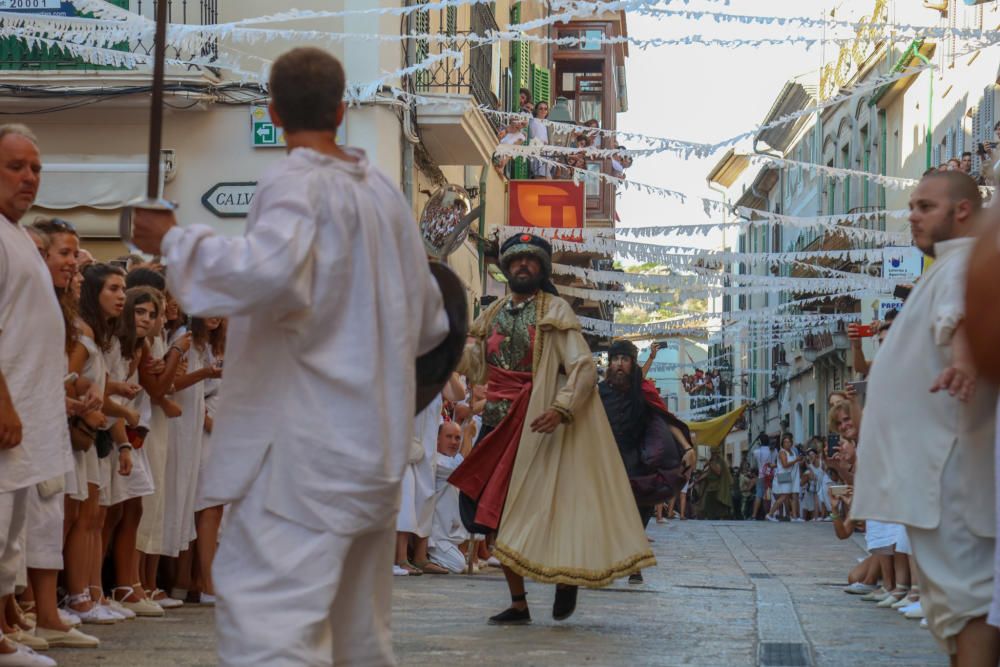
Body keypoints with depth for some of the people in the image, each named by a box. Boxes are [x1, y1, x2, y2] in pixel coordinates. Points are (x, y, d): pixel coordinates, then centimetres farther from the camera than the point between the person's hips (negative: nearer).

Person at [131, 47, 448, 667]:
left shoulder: (295, 183, -10)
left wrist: (173, 239, -15)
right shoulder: (386, 191, 12)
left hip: (302, 444, -8)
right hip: (375, 445, 8)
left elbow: (270, 270, -31)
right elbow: (429, 323, 19)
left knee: (267, 617, -15)